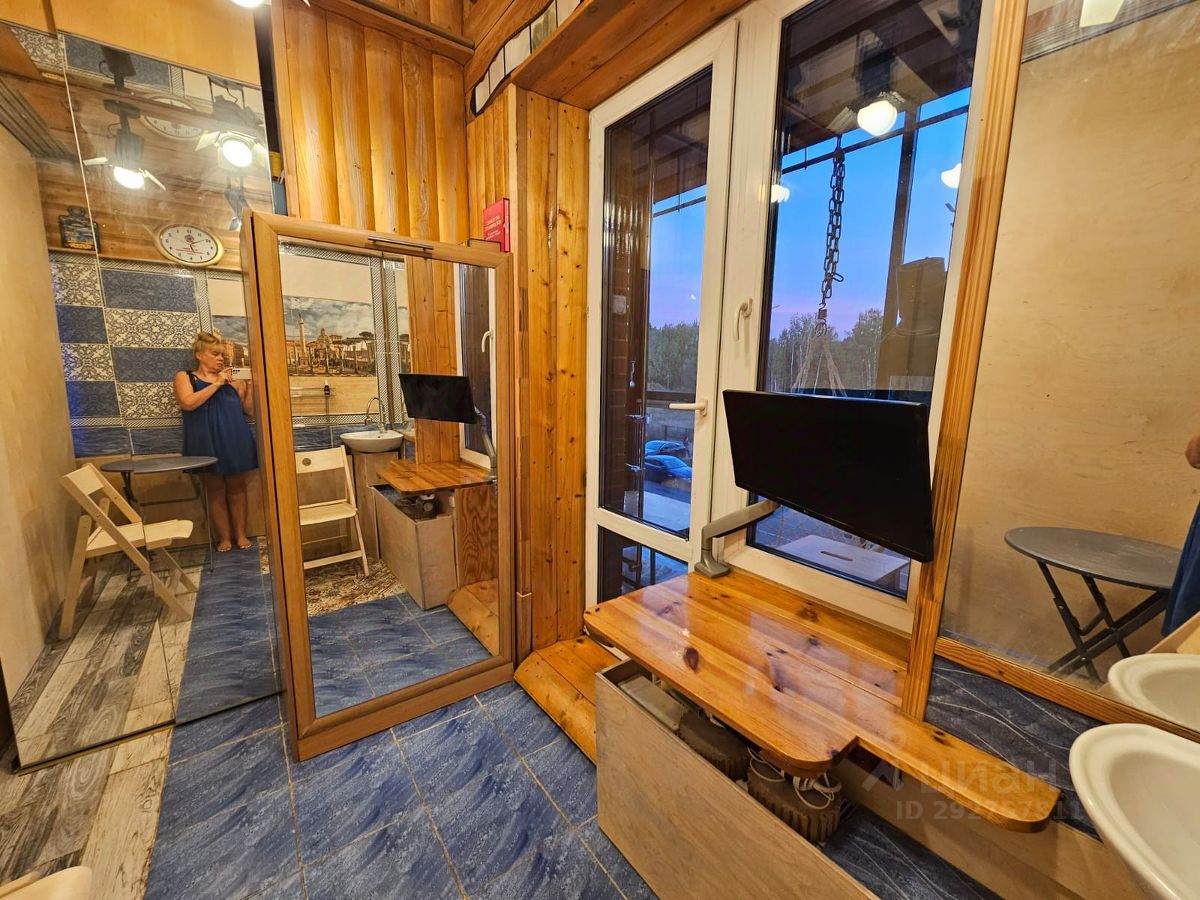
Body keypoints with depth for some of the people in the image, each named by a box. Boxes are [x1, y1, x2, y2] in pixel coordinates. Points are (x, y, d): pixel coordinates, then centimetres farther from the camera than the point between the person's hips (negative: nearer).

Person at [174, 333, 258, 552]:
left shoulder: (230, 380, 12)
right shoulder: (185, 377, 6)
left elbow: (250, 411, 10)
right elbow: (188, 403, -14)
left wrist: (248, 388, -4)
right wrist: (217, 383, -13)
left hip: (235, 442, 2)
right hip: (208, 444, -2)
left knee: (237, 488, 7)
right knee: (216, 491, 3)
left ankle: (241, 534, 15)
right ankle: (224, 538, 12)